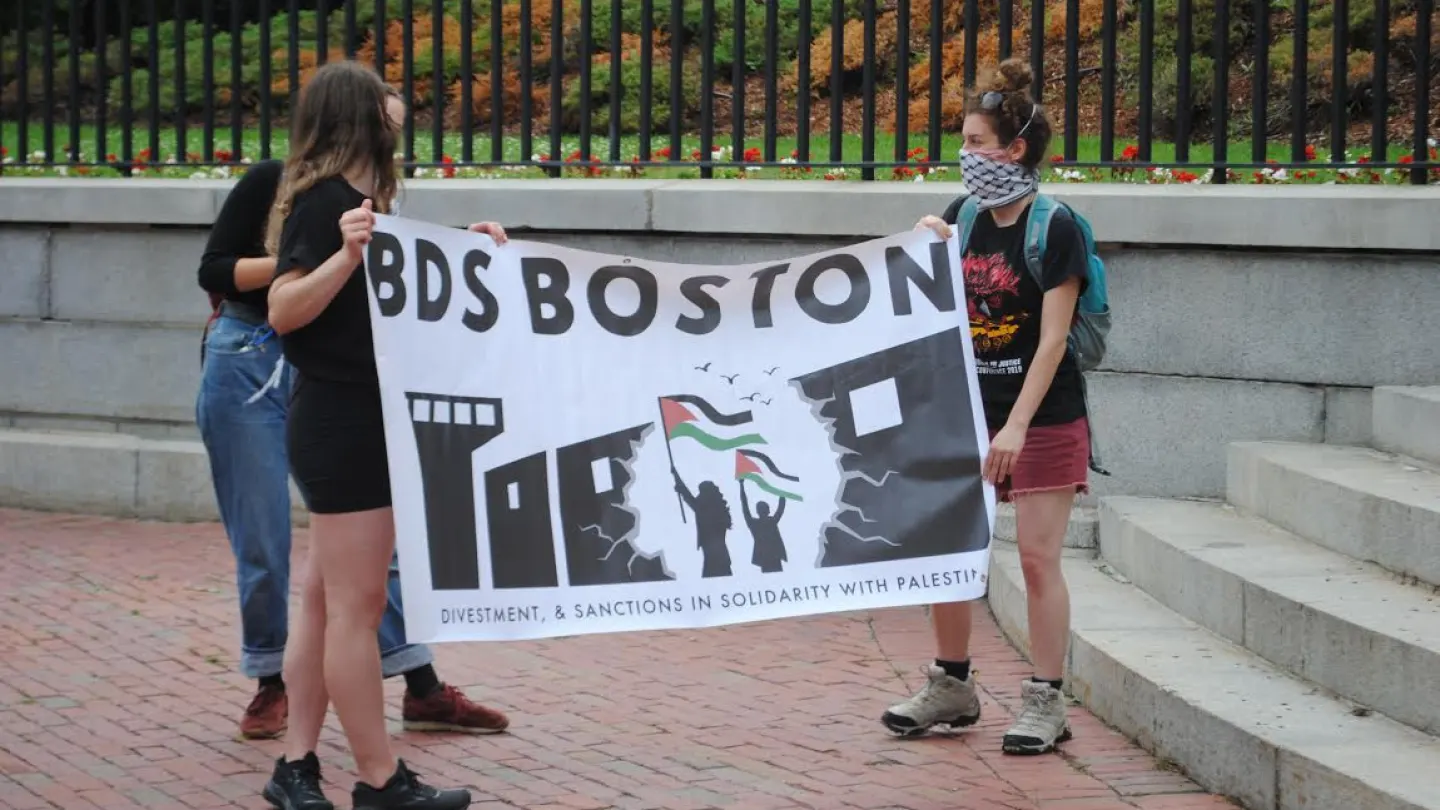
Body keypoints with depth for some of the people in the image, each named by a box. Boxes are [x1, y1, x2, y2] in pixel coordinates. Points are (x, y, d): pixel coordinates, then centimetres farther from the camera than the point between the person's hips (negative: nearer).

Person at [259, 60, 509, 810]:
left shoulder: (352, 199, 14)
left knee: (327, 599, 12)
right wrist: (345, 254, -35)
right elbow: (285, 309, -21)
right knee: (356, 603, -5)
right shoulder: (322, 201, -14)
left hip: (357, 423, 10)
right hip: (342, 420, -10)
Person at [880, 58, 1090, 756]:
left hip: (1043, 418, -6)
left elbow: (1052, 339, -16)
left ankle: (1045, 702, 4)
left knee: (1037, 558, -4)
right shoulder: (964, 217, 6)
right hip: (969, 411, 6)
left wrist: (1017, 426, -21)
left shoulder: (1055, 228, -12)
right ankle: (951, 686, 22)